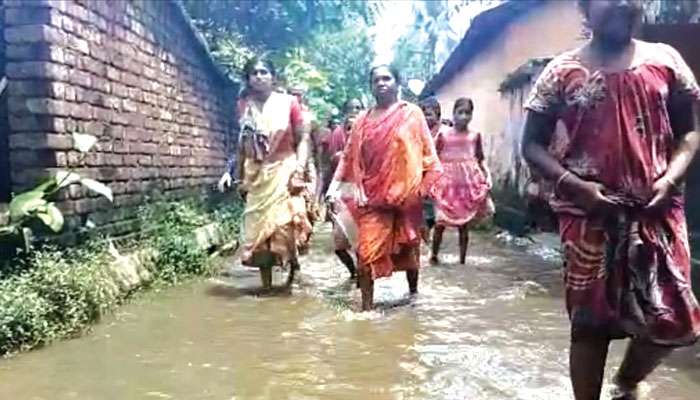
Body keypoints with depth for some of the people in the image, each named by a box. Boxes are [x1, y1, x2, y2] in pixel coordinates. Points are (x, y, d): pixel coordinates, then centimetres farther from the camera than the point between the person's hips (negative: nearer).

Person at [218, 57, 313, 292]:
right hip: (255, 175, 4)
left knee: (285, 227, -7)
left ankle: (292, 276, 15)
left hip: (283, 171, -4)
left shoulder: (288, 103, -2)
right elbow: (242, 145, 14)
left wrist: (300, 169, -15)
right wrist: (237, 175, 13)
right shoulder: (244, 107, 8)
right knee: (257, 230, 4)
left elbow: (303, 139, -3)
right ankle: (266, 285, 15)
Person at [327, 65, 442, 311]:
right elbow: (349, 156, 7)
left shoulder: (411, 113, 2)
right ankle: (367, 305, 1)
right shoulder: (363, 120, 9)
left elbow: (427, 151, 0)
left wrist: (429, 186, -8)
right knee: (367, 250, -7)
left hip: (405, 193, -1)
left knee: (408, 246, 13)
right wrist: (334, 185, -1)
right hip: (372, 195, 1)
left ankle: (413, 292, 36)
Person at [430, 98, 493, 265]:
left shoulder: (475, 135, 3)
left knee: (464, 224, 8)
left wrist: (487, 175, -5)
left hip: (468, 184, 1)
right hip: (448, 183, -1)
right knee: (440, 222, 1)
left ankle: (462, 259, 17)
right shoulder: (444, 136, -2)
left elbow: (481, 159, 10)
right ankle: (434, 255, 17)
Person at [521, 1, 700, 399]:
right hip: (589, 215, -2)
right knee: (590, 320, 5)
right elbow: (532, 144, 1)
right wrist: (575, 185, -14)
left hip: (657, 211, 3)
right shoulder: (563, 71, 0)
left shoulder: (666, 60, 6)